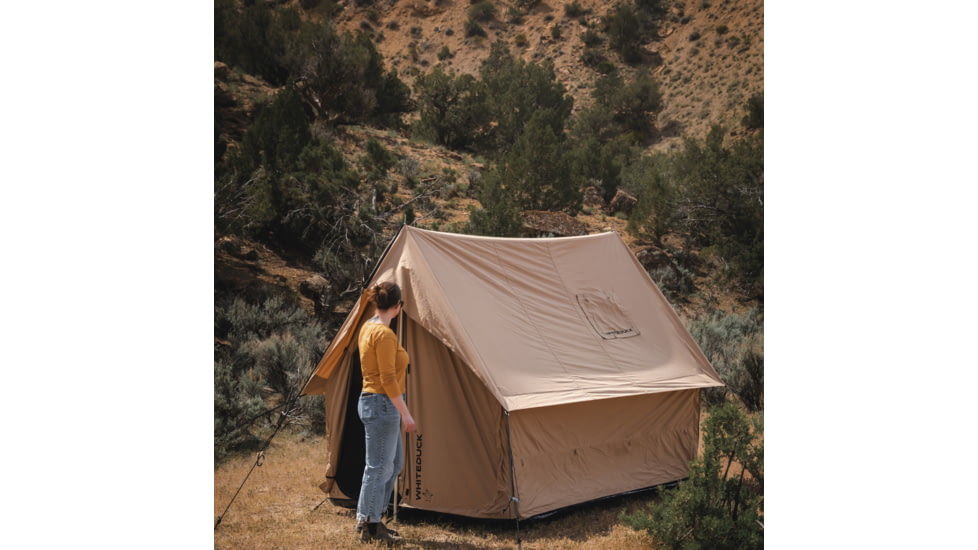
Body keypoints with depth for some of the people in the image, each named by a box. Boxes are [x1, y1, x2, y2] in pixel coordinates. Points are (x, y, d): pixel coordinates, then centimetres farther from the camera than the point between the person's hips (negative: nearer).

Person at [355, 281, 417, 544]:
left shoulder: (367, 328, 11)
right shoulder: (385, 334, -19)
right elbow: (388, 379, -21)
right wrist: (405, 413, -18)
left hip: (372, 401, 10)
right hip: (382, 404, -10)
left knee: (394, 462, 17)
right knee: (379, 466, -1)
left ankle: (370, 518, 23)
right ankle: (369, 525, 8)